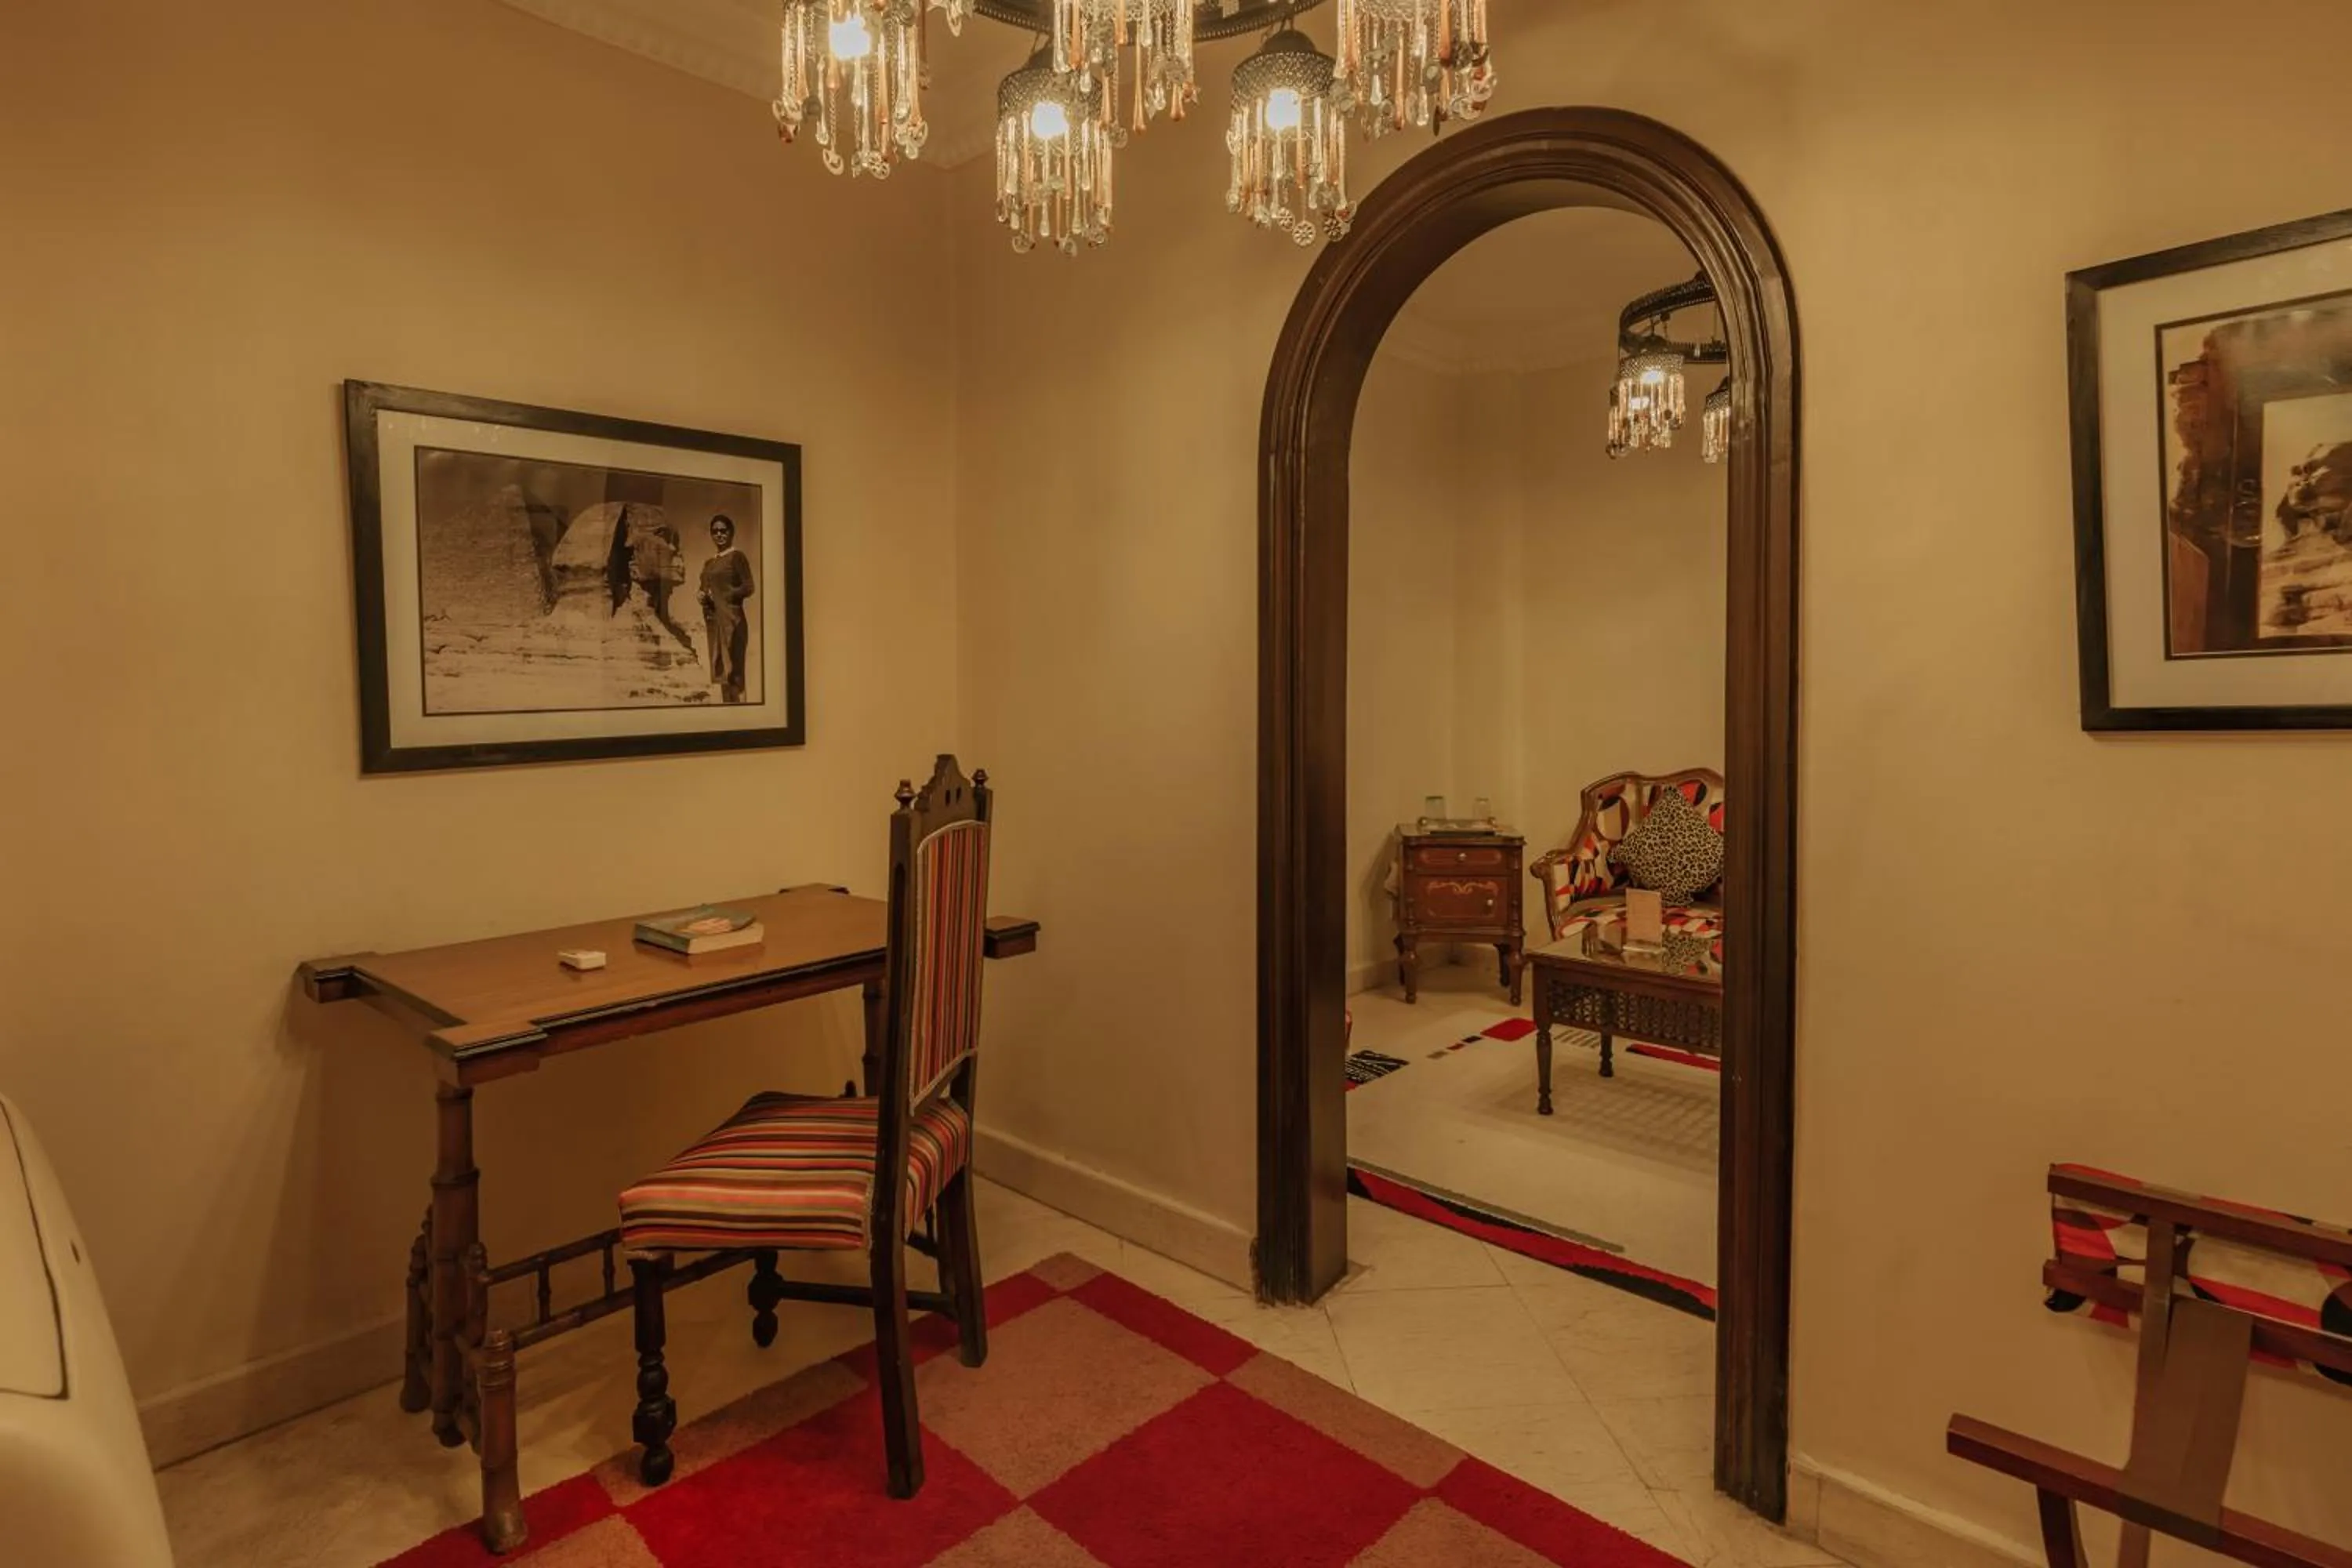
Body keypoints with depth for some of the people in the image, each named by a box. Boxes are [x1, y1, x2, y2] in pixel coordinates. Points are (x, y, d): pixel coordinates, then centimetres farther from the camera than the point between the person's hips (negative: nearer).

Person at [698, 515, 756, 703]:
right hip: (713, 620, 8)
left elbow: (749, 587, -9)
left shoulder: (736, 556, -2)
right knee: (720, 670, 6)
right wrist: (703, 597, 4)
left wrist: (721, 596, -12)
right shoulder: (709, 563, 20)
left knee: (732, 669, -11)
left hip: (731, 619, -7)